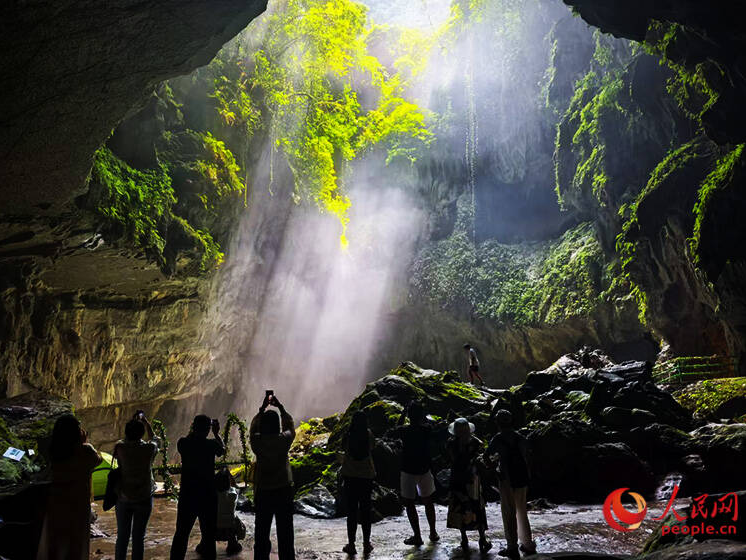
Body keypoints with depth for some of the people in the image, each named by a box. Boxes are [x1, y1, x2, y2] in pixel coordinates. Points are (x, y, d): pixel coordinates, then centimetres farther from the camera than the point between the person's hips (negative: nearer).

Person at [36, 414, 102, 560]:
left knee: (54, 539, 20)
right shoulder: (85, 451, -20)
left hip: (55, 503, 4)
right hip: (78, 504, -3)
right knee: (75, 541, 13)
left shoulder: (53, 451, -9)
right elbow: (98, 460, 0)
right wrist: (85, 442, 2)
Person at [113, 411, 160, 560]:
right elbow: (154, 438, 10)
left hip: (123, 498, 1)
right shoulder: (149, 449, -14)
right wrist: (144, 420, 19)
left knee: (122, 536, 13)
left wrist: (133, 421, 18)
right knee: (139, 536, 7)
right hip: (144, 499, -1)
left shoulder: (120, 448, -13)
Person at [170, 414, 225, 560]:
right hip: (208, 496, -2)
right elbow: (222, 451, 10)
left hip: (187, 495, 2)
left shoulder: (183, 443, -7)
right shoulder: (211, 444, -11)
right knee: (208, 533, 10)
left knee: (181, 533, 13)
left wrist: (193, 431, 21)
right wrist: (216, 434, 19)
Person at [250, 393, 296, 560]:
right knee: (285, 531, 10)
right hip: (284, 490, 0)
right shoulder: (284, 440, -13)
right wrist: (280, 407, 14)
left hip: (262, 491, 0)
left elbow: (253, 428, 11)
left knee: (262, 530, 12)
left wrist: (262, 408, 14)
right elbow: (290, 427, 9)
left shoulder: (257, 441, -12)